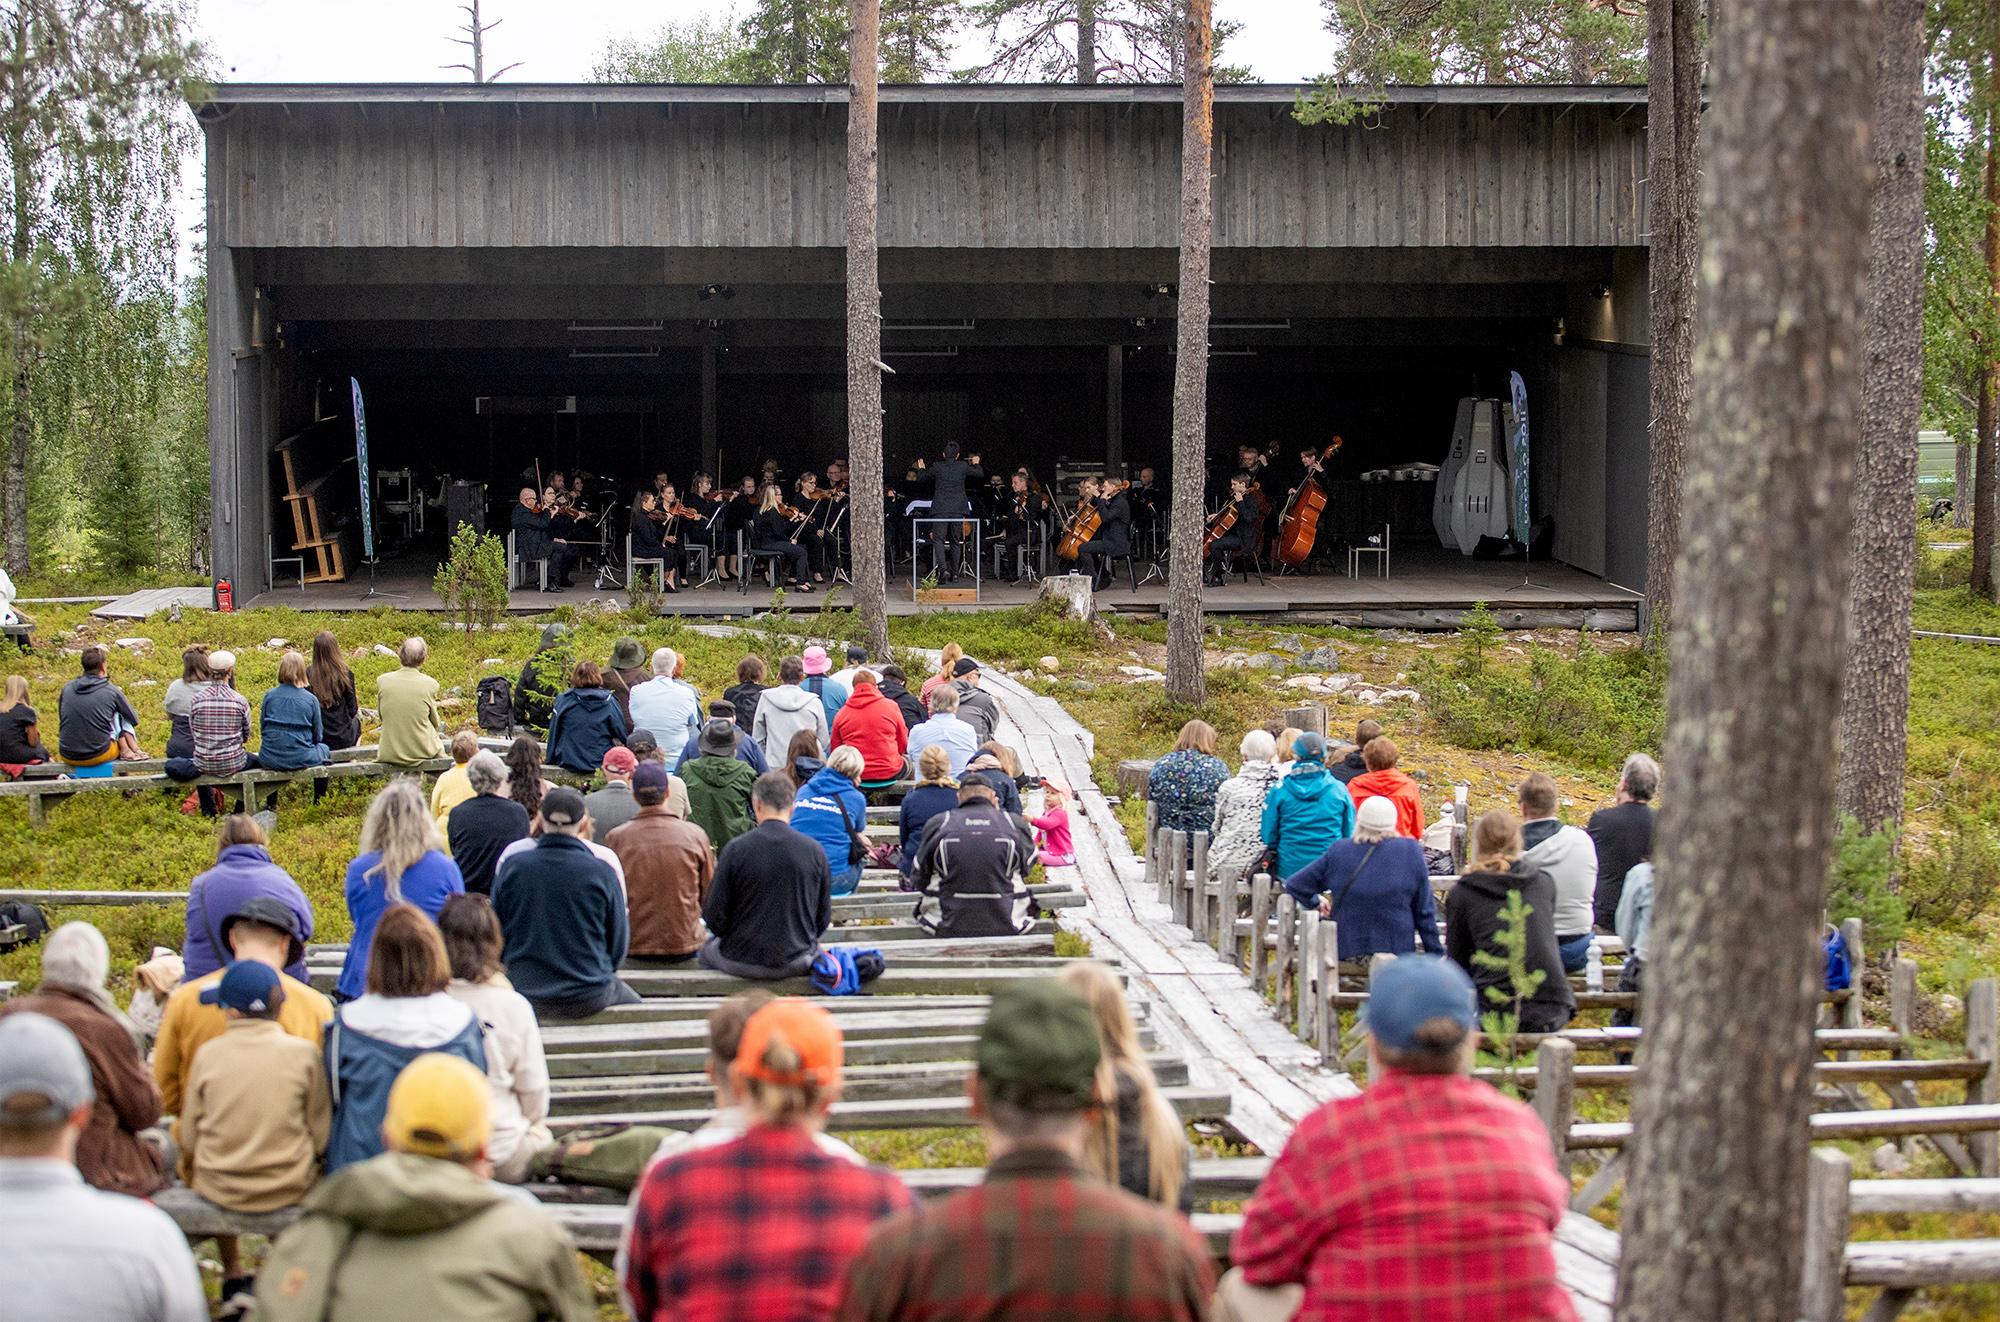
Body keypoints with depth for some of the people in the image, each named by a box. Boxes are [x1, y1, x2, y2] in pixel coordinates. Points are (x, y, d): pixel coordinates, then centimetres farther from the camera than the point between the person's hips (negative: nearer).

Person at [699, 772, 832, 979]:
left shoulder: (736, 849, -13)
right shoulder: (815, 852, -8)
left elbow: (714, 916, -9)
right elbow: (823, 919, 1)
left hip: (742, 962, -1)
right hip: (796, 965, 2)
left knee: (706, 949, 31)